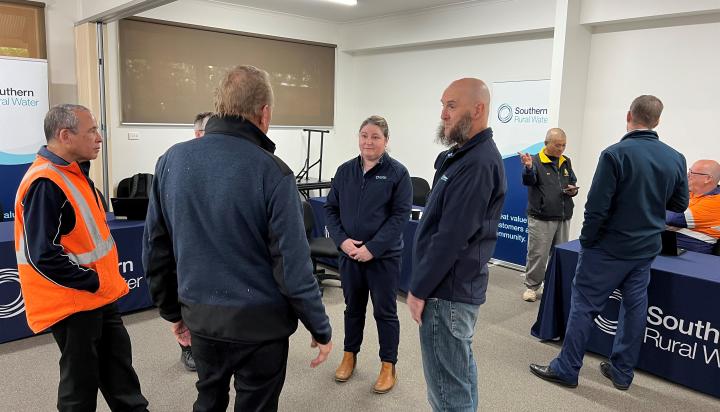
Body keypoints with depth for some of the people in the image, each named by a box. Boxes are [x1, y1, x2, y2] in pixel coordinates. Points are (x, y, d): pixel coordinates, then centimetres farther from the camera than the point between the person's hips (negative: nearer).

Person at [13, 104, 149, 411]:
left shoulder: (74, 173, 8)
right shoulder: (45, 184, -23)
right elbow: (43, 256, -26)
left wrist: (108, 280, 12)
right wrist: (93, 281, -19)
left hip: (100, 296, 9)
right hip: (73, 302, -9)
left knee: (119, 369, 20)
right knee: (81, 381, 7)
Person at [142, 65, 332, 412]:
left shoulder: (171, 161, -3)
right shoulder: (271, 172, -19)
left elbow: (155, 249, 3)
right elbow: (293, 265, -18)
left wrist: (172, 311, 16)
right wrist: (320, 329, -5)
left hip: (200, 317, 5)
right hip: (259, 322, -4)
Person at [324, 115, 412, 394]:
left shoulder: (397, 173, -8)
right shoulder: (344, 171, 4)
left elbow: (400, 215, -12)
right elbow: (331, 208, 7)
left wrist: (372, 248, -18)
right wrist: (342, 240, -9)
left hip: (384, 256, -3)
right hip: (349, 254, 4)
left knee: (385, 311, 8)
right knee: (353, 307, 18)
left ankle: (388, 365, 24)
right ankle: (350, 355, 37)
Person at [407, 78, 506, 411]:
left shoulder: (477, 163, -21)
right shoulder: (468, 156, 12)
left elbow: (452, 236, -23)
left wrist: (419, 288, -17)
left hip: (447, 289, -10)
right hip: (460, 284, 10)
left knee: (447, 385, 1)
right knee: (461, 369, 23)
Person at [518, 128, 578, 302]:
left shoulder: (566, 162, 11)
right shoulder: (536, 161, -6)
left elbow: (572, 182, 22)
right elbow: (529, 181, -22)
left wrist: (573, 190, -1)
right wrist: (528, 168, -43)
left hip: (563, 218, 6)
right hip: (541, 218, -6)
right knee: (538, 255, -1)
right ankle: (531, 286, 12)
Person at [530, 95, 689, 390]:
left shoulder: (616, 154, -17)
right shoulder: (675, 159, 0)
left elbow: (597, 207, -18)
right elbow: (680, 204, 11)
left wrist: (587, 241, -5)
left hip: (610, 248, -6)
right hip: (647, 249, 6)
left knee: (584, 305, 2)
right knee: (634, 307, 14)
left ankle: (567, 369, 10)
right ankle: (622, 372, 25)